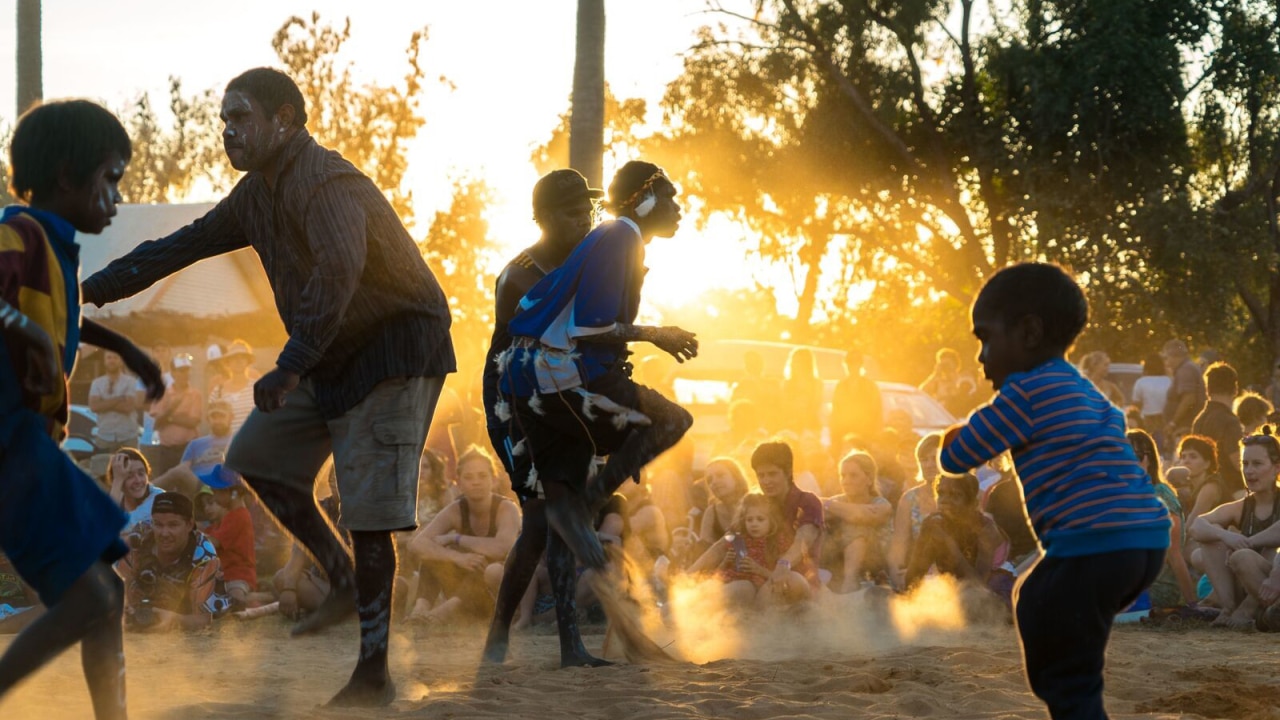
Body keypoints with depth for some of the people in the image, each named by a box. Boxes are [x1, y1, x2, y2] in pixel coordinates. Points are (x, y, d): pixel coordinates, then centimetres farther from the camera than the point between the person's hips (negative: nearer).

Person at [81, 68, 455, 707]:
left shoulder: (325, 184, -24)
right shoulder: (258, 193, 8)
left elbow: (339, 269, -41)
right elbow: (184, 245, 16)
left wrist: (290, 367, -47)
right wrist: (93, 289, 12)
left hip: (396, 349, -10)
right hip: (334, 356, 10)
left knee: (367, 510, -11)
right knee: (259, 454, 10)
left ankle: (373, 675, -5)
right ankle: (346, 584, 18)